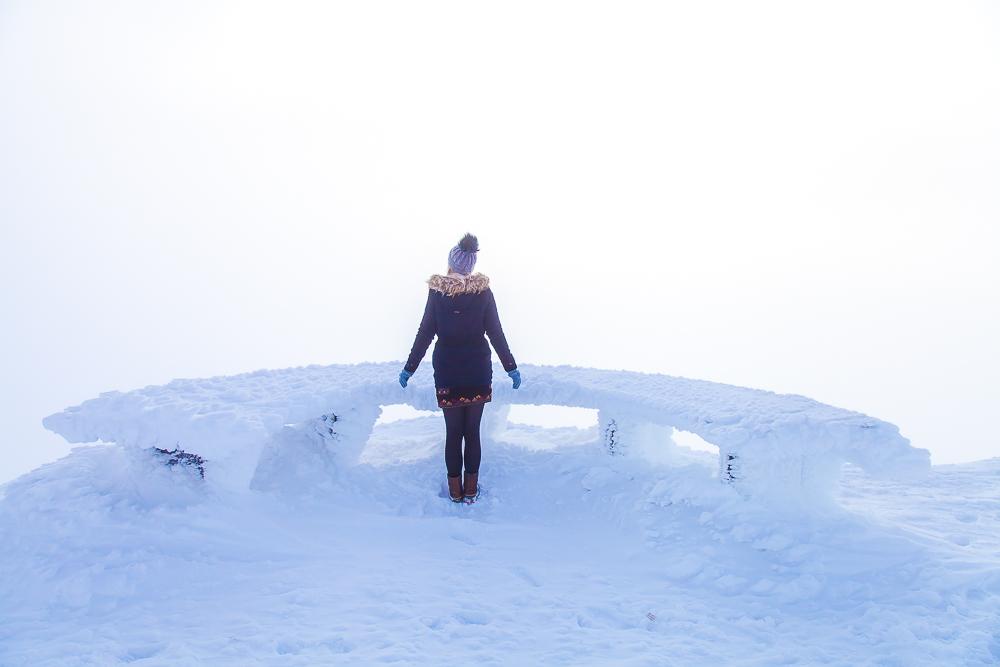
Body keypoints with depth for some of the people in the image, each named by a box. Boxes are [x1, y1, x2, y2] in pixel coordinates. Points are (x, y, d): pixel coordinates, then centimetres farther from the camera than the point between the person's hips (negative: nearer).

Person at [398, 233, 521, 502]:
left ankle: (456, 489, 15)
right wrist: (511, 367, 4)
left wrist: (409, 368, 2)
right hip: (478, 372, 1)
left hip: (447, 372, -1)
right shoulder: (484, 292, -6)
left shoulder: (437, 291, -8)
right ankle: (471, 488, 17)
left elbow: (425, 333, -6)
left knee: (453, 432, 9)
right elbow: (496, 333, -3)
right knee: (473, 432, 10)